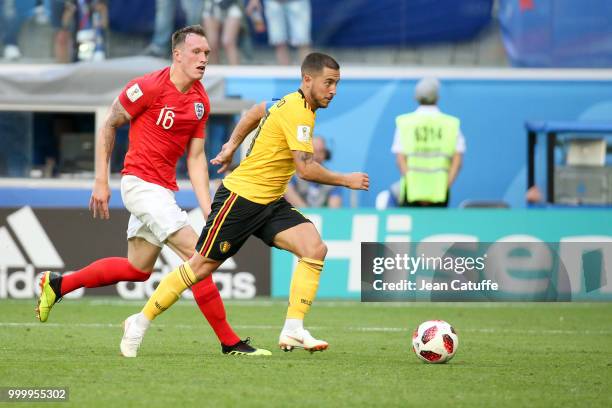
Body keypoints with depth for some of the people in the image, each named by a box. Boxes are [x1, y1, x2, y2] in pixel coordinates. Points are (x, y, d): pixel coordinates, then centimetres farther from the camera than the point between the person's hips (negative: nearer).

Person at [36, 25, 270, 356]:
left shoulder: (201, 102, 7)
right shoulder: (148, 87, -14)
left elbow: (195, 158, 11)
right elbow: (108, 126, -4)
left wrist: (208, 209, 2)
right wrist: (101, 181, -7)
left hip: (163, 189, 9)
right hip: (141, 182, -9)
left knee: (138, 269, 18)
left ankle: (57, 285, 33)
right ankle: (229, 342, -11)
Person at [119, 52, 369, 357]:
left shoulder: (294, 104, 9)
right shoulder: (298, 112, -21)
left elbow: (258, 111, 28)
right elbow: (305, 169, -27)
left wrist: (232, 145, 33)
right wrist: (346, 181, -17)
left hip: (270, 204, 9)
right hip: (241, 196, -9)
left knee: (315, 249, -12)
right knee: (202, 266, 0)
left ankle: (293, 331, -16)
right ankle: (141, 322, 15)